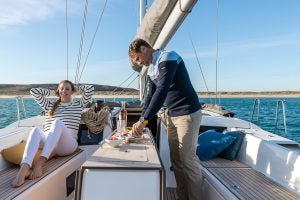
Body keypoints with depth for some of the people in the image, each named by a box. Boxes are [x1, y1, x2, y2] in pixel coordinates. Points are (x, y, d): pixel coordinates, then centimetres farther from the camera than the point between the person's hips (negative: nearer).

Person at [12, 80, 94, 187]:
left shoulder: (78, 104, 21)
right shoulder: (49, 105, 29)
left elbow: (90, 88, 10)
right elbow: (33, 91, 21)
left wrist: (76, 88, 25)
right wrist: (52, 92, 29)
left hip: (68, 144, -2)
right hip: (47, 143, 3)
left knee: (58, 122, -35)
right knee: (35, 130, -32)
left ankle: (40, 162, -49)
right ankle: (24, 168, -53)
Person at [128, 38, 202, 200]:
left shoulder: (167, 58, -15)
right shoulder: (150, 70, 13)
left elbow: (162, 91, -25)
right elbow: (150, 95, 11)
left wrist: (144, 120, -26)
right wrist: (141, 121, 1)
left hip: (187, 114, -8)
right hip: (172, 115, 8)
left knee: (188, 159, -2)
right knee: (175, 159, 10)